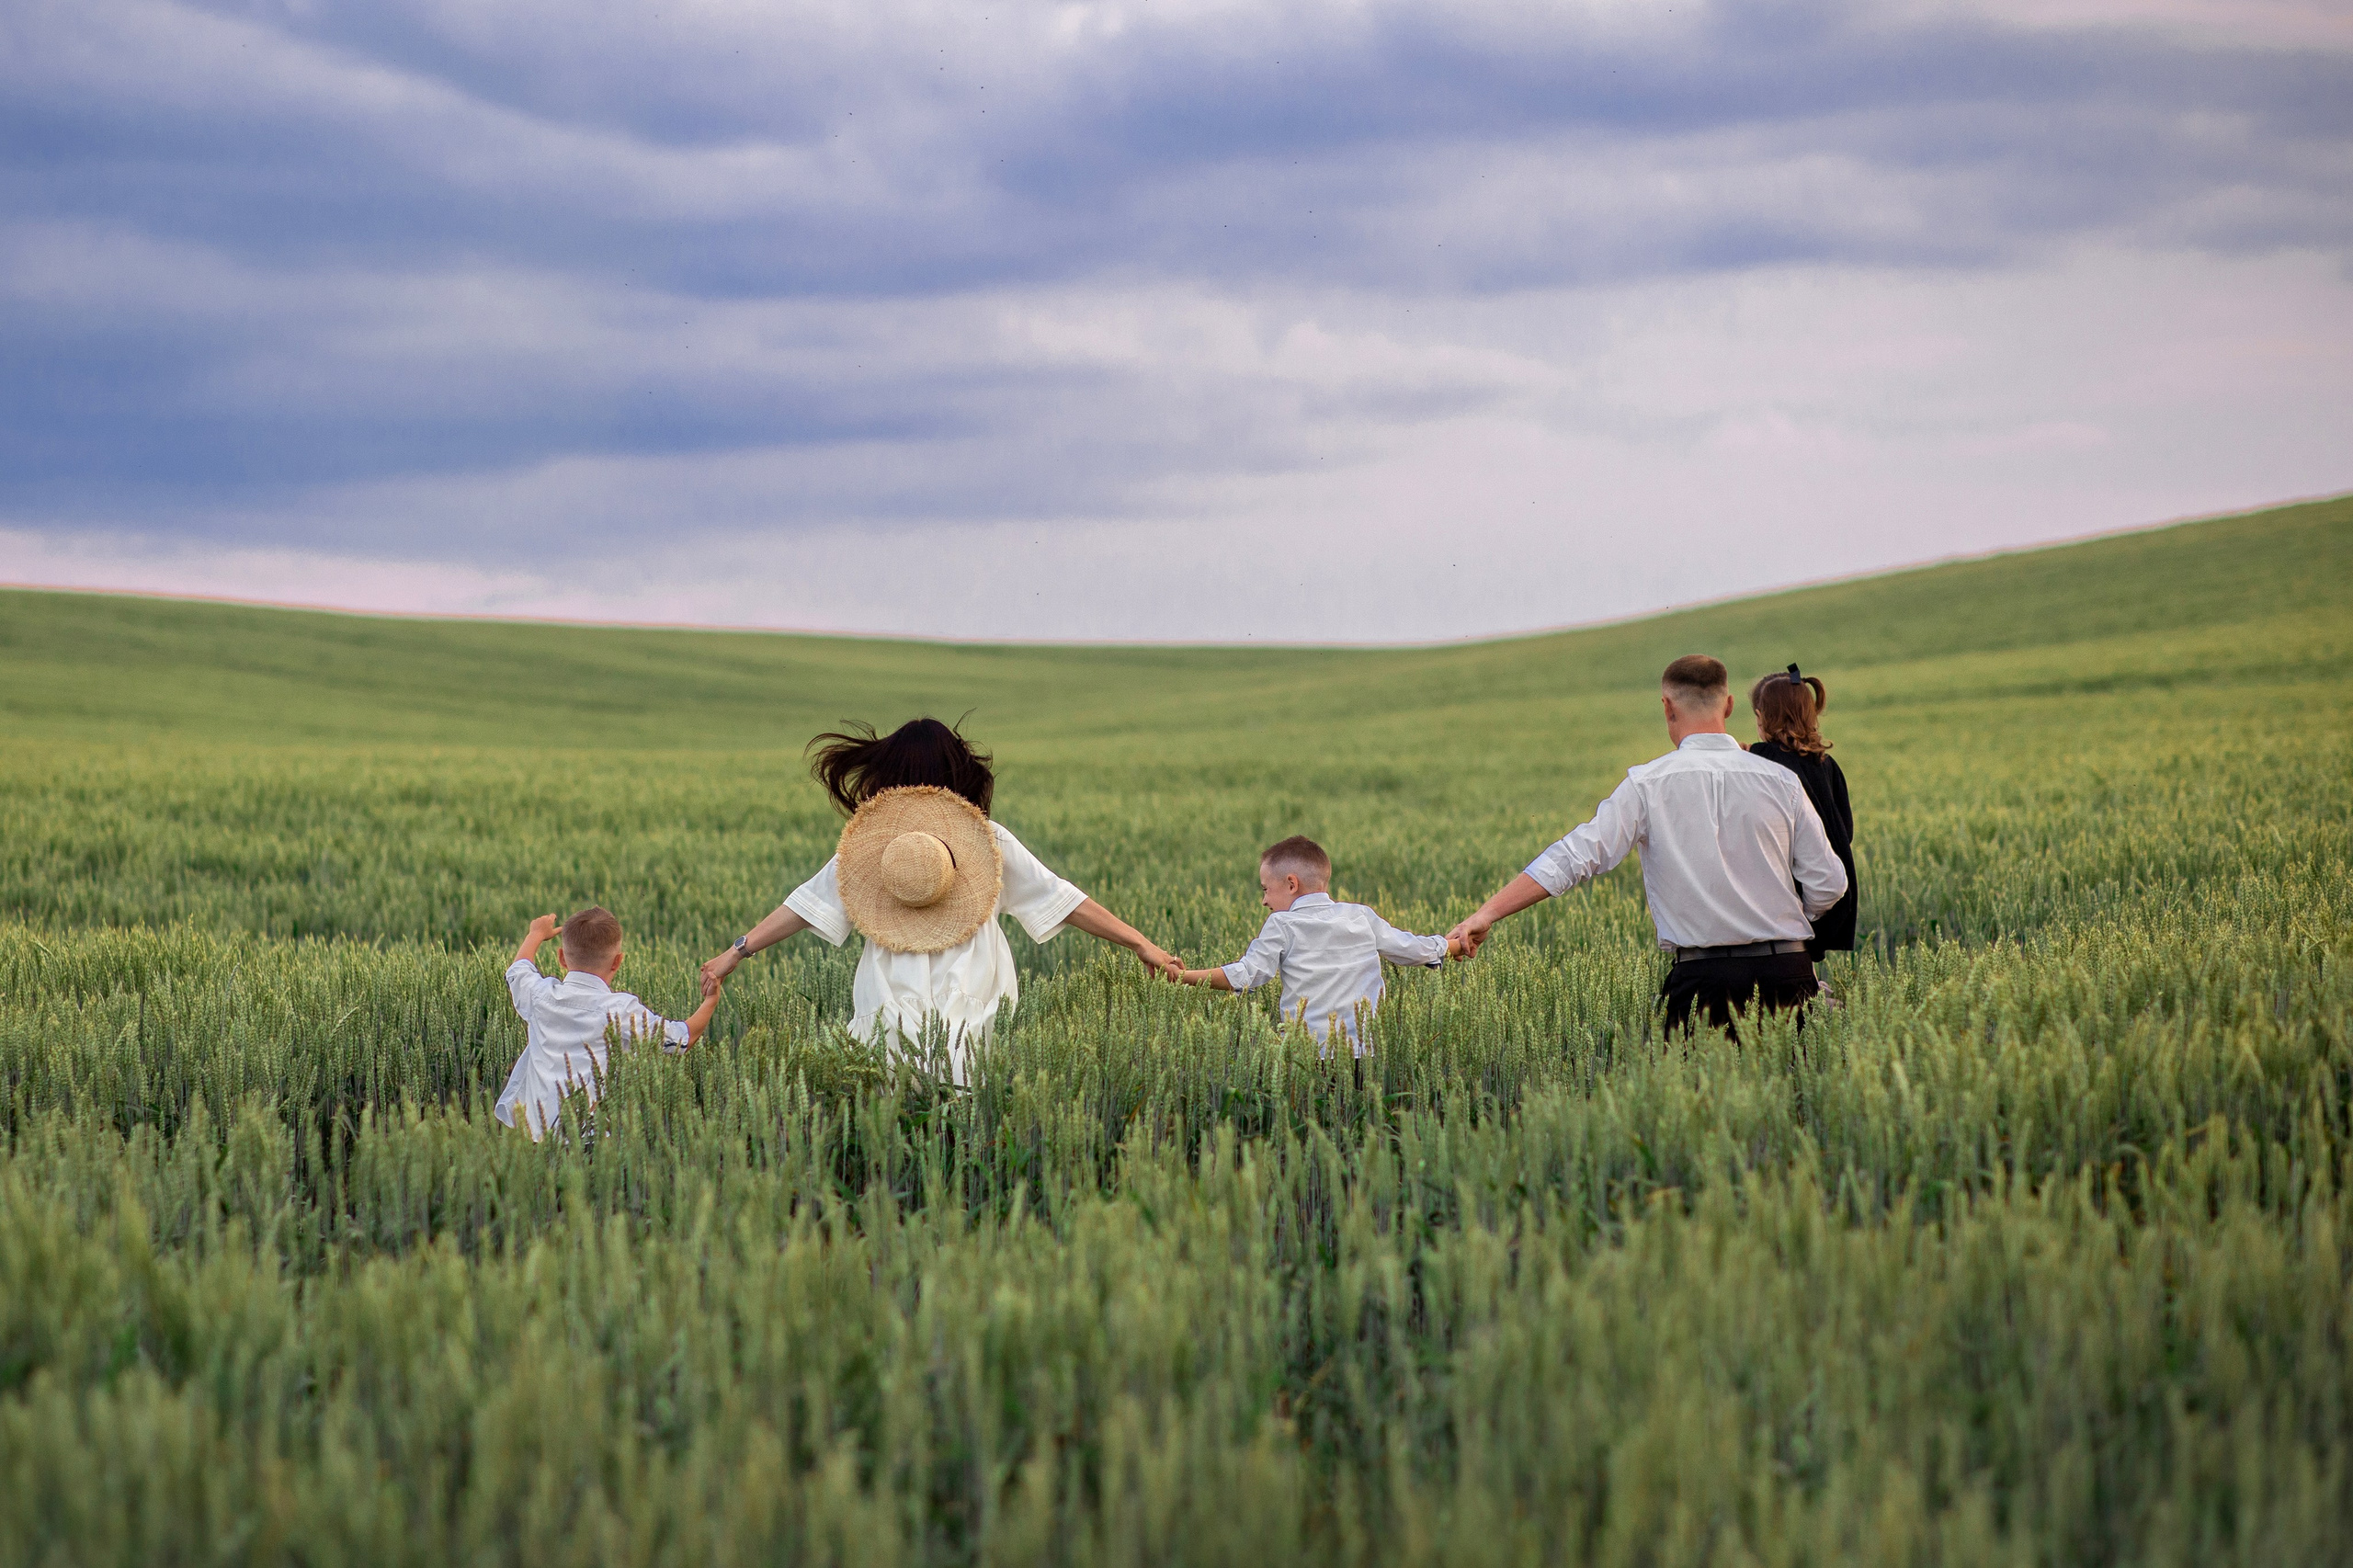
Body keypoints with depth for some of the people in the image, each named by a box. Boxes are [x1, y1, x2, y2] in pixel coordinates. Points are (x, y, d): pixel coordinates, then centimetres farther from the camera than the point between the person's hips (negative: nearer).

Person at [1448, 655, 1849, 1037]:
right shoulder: (1781, 781, 3)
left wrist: (1486, 915, -8)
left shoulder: (1648, 785, -2)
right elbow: (1828, 884, 5)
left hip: (1702, 976, -2)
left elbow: (1578, 856, -8)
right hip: (1787, 971, 2)